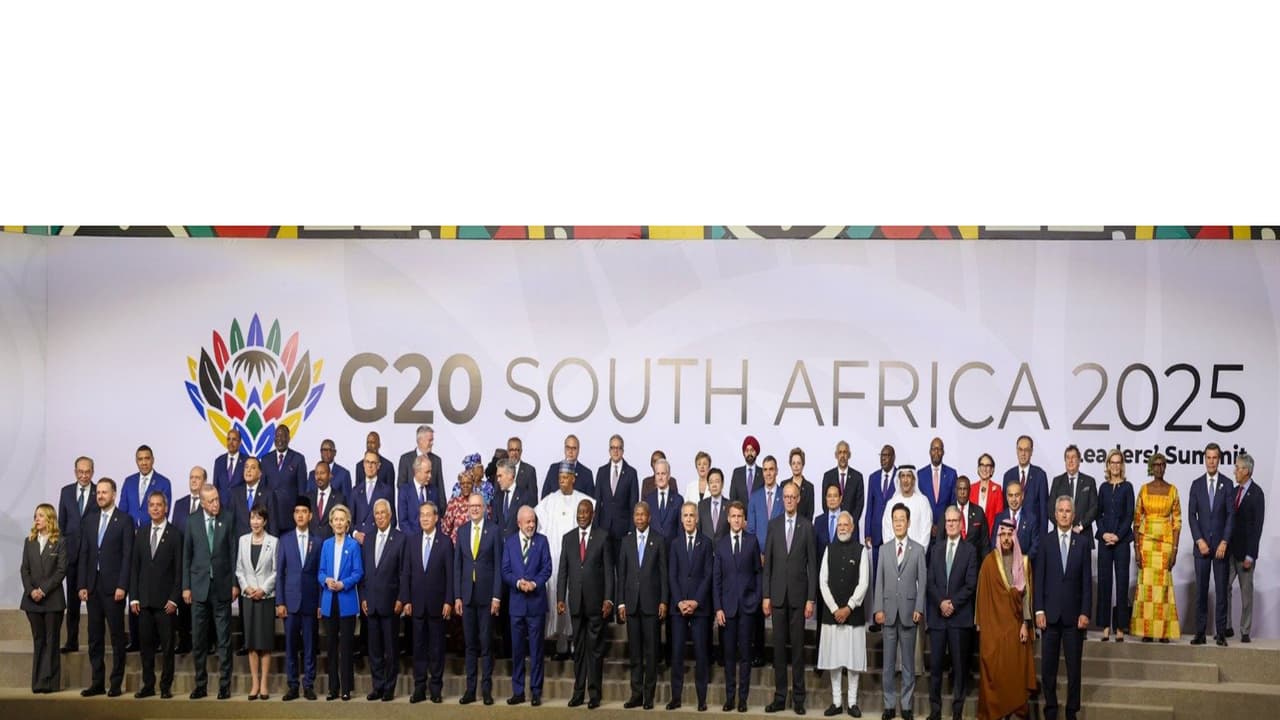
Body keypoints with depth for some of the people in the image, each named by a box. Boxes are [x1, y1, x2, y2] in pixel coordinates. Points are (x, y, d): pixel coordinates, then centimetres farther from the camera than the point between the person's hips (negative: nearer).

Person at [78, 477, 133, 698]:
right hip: (93, 586, 5)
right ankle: (97, 682, 12)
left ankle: (116, 683, 4)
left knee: (117, 636, 0)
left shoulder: (124, 521, -3)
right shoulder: (90, 519, 12)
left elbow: (127, 555, -7)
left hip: (113, 586, -5)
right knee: (94, 637, 7)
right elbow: (84, 553, 11)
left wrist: (122, 586, -14)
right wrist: (82, 585, 4)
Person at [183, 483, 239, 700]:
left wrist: (235, 583, -4)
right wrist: (186, 586, 2)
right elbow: (186, 556, 7)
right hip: (199, 587, 2)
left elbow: (234, 552, 0)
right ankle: (201, 684, 13)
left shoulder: (228, 519, 0)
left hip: (222, 587, -2)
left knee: (224, 639, 1)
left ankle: (224, 684, 6)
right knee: (198, 639, 6)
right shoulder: (193, 523, 4)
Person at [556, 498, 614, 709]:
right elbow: (563, 570, 8)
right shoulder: (568, 538, 9)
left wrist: (608, 599, -9)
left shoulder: (602, 538, 0)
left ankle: (594, 693, 4)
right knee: (578, 648, 8)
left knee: (595, 648, 0)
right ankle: (578, 691, 12)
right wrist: (560, 598, 1)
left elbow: (608, 570, -2)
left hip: (596, 601, -3)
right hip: (576, 601, 3)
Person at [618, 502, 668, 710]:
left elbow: (664, 573, 0)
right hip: (632, 603, 3)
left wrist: (663, 601, -6)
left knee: (651, 650, 0)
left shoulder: (658, 541, 2)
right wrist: (621, 602, 4)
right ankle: (636, 693, 10)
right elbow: (621, 573, 9)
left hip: (651, 602, -3)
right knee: (634, 650, 5)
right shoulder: (626, 541, 10)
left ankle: (649, 695, 4)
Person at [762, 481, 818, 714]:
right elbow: (767, 562, 6)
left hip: (798, 594, -2)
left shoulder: (807, 526, 0)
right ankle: (779, 696, 9)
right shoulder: (773, 525, 6)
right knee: (779, 645, 4)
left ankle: (798, 697, 7)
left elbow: (812, 564, -1)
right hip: (777, 594, 2)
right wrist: (765, 596, 1)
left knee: (797, 646, 1)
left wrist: (811, 599, -6)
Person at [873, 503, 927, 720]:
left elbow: (922, 582, 0)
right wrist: (878, 609, -2)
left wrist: (919, 609, -8)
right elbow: (879, 581, 6)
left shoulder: (918, 550, 3)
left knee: (908, 661, 3)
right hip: (889, 612, 2)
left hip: (909, 612, -2)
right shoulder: (884, 549, 9)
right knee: (889, 661, 4)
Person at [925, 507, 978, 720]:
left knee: (959, 664, 0)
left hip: (960, 616, -3)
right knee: (935, 664, 1)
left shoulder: (970, 550, 3)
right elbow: (930, 582, 7)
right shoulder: (936, 549, 13)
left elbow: (971, 584, -4)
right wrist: (941, 602, -8)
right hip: (937, 615, 3)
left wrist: (953, 603, -12)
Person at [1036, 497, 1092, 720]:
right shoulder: (1045, 541, 3)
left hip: (1074, 614, 0)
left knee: (1074, 666, 3)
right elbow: (1039, 578, 1)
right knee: (1048, 666, 2)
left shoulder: (1082, 544, 6)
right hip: (1050, 613, 0)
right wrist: (1039, 610, -5)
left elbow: (1086, 581, 4)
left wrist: (1085, 613, -4)